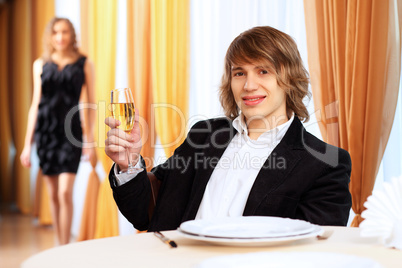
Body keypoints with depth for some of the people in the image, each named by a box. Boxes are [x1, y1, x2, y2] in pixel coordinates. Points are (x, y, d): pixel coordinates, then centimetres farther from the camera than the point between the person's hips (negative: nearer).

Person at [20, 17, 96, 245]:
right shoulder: (41, 64, 10)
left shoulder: (84, 64, 3)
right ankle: (60, 245, 20)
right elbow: (35, 104, 10)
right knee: (53, 194, 9)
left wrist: (91, 140, -3)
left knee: (65, 192, -13)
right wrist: (28, 143, 7)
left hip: (71, 132, -3)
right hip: (45, 130, 3)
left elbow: (91, 103, 3)